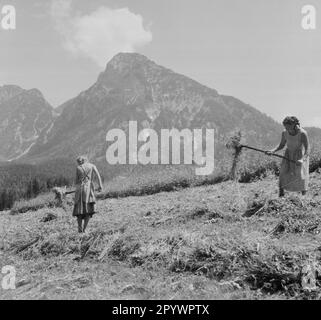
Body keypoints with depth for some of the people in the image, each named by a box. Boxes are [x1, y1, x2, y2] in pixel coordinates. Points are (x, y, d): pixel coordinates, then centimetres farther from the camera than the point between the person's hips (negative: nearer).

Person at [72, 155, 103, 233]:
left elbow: (77, 181, 11)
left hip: (79, 189, 1)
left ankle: (80, 229, 3)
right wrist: (100, 185, -11)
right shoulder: (92, 166, 12)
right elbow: (97, 174, -4)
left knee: (80, 210, 10)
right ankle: (84, 228, -7)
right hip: (89, 188, -1)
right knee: (89, 209, 3)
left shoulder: (78, 168, 11)